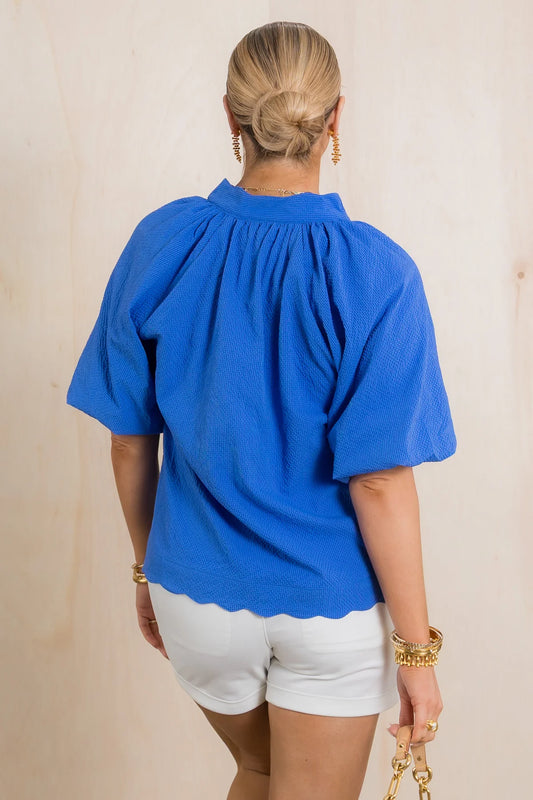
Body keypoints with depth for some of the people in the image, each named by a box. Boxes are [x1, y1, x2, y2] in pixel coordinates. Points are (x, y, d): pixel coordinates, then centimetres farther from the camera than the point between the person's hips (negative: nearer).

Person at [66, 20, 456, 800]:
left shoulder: (161, 244, -9)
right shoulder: (374, 274, -19)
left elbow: (130, 442, -2)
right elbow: (379, 481, -19)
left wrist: (148, 567, 14)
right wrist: (417, 647, -8)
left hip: (197, 591, 3)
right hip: (331, 607, -3)